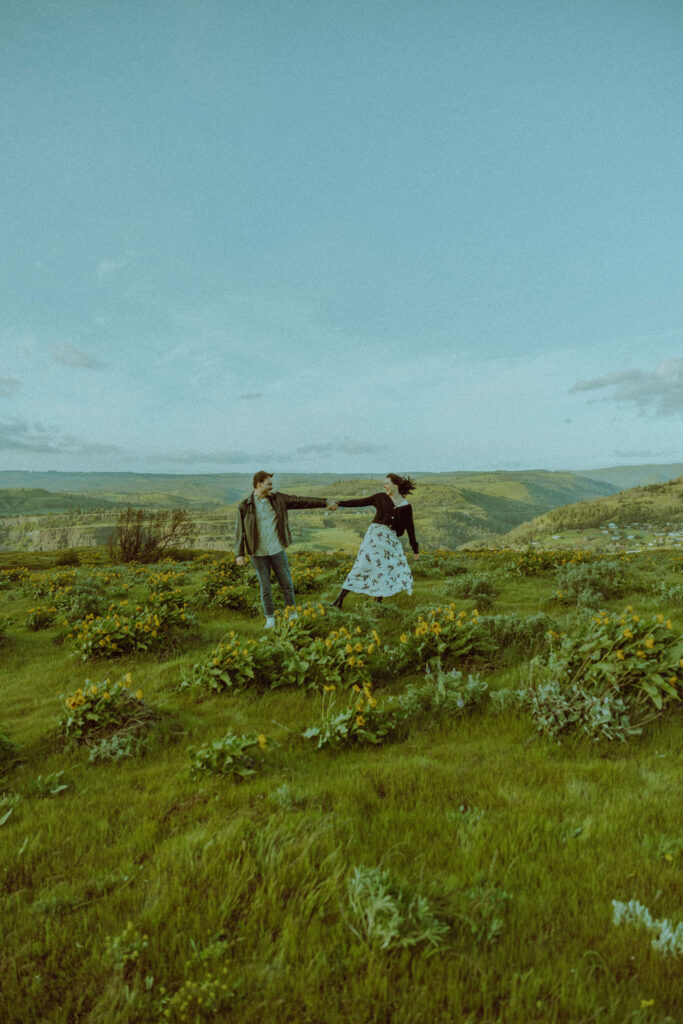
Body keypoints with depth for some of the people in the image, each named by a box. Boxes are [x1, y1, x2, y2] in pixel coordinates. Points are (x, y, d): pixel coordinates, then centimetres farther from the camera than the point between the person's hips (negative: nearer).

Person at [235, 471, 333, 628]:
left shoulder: (278, 499, 2)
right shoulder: (244, 506, -4)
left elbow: (301, 501, 5)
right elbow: (240, 531, -2)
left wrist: (324, 503, 6)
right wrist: (239, 554, -7)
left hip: (277, 550, 2)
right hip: (258, 554, -2)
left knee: (287, 584, 6)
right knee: (265, 588, 6)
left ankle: (293, 615, 22)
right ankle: (270, 619, 20)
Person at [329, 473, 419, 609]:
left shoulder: (406, 506, 7)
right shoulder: (381, 497, 5)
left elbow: (410, 528, 14)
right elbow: (361, 502, 1)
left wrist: (415, 549, 18)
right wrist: (339, 504, -9)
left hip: (391, 541, 3)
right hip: (375, 535, -2)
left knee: (399, 570, -4)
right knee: (362, 565, -8)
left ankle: (377, 602, 8)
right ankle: (339, 599, -6)